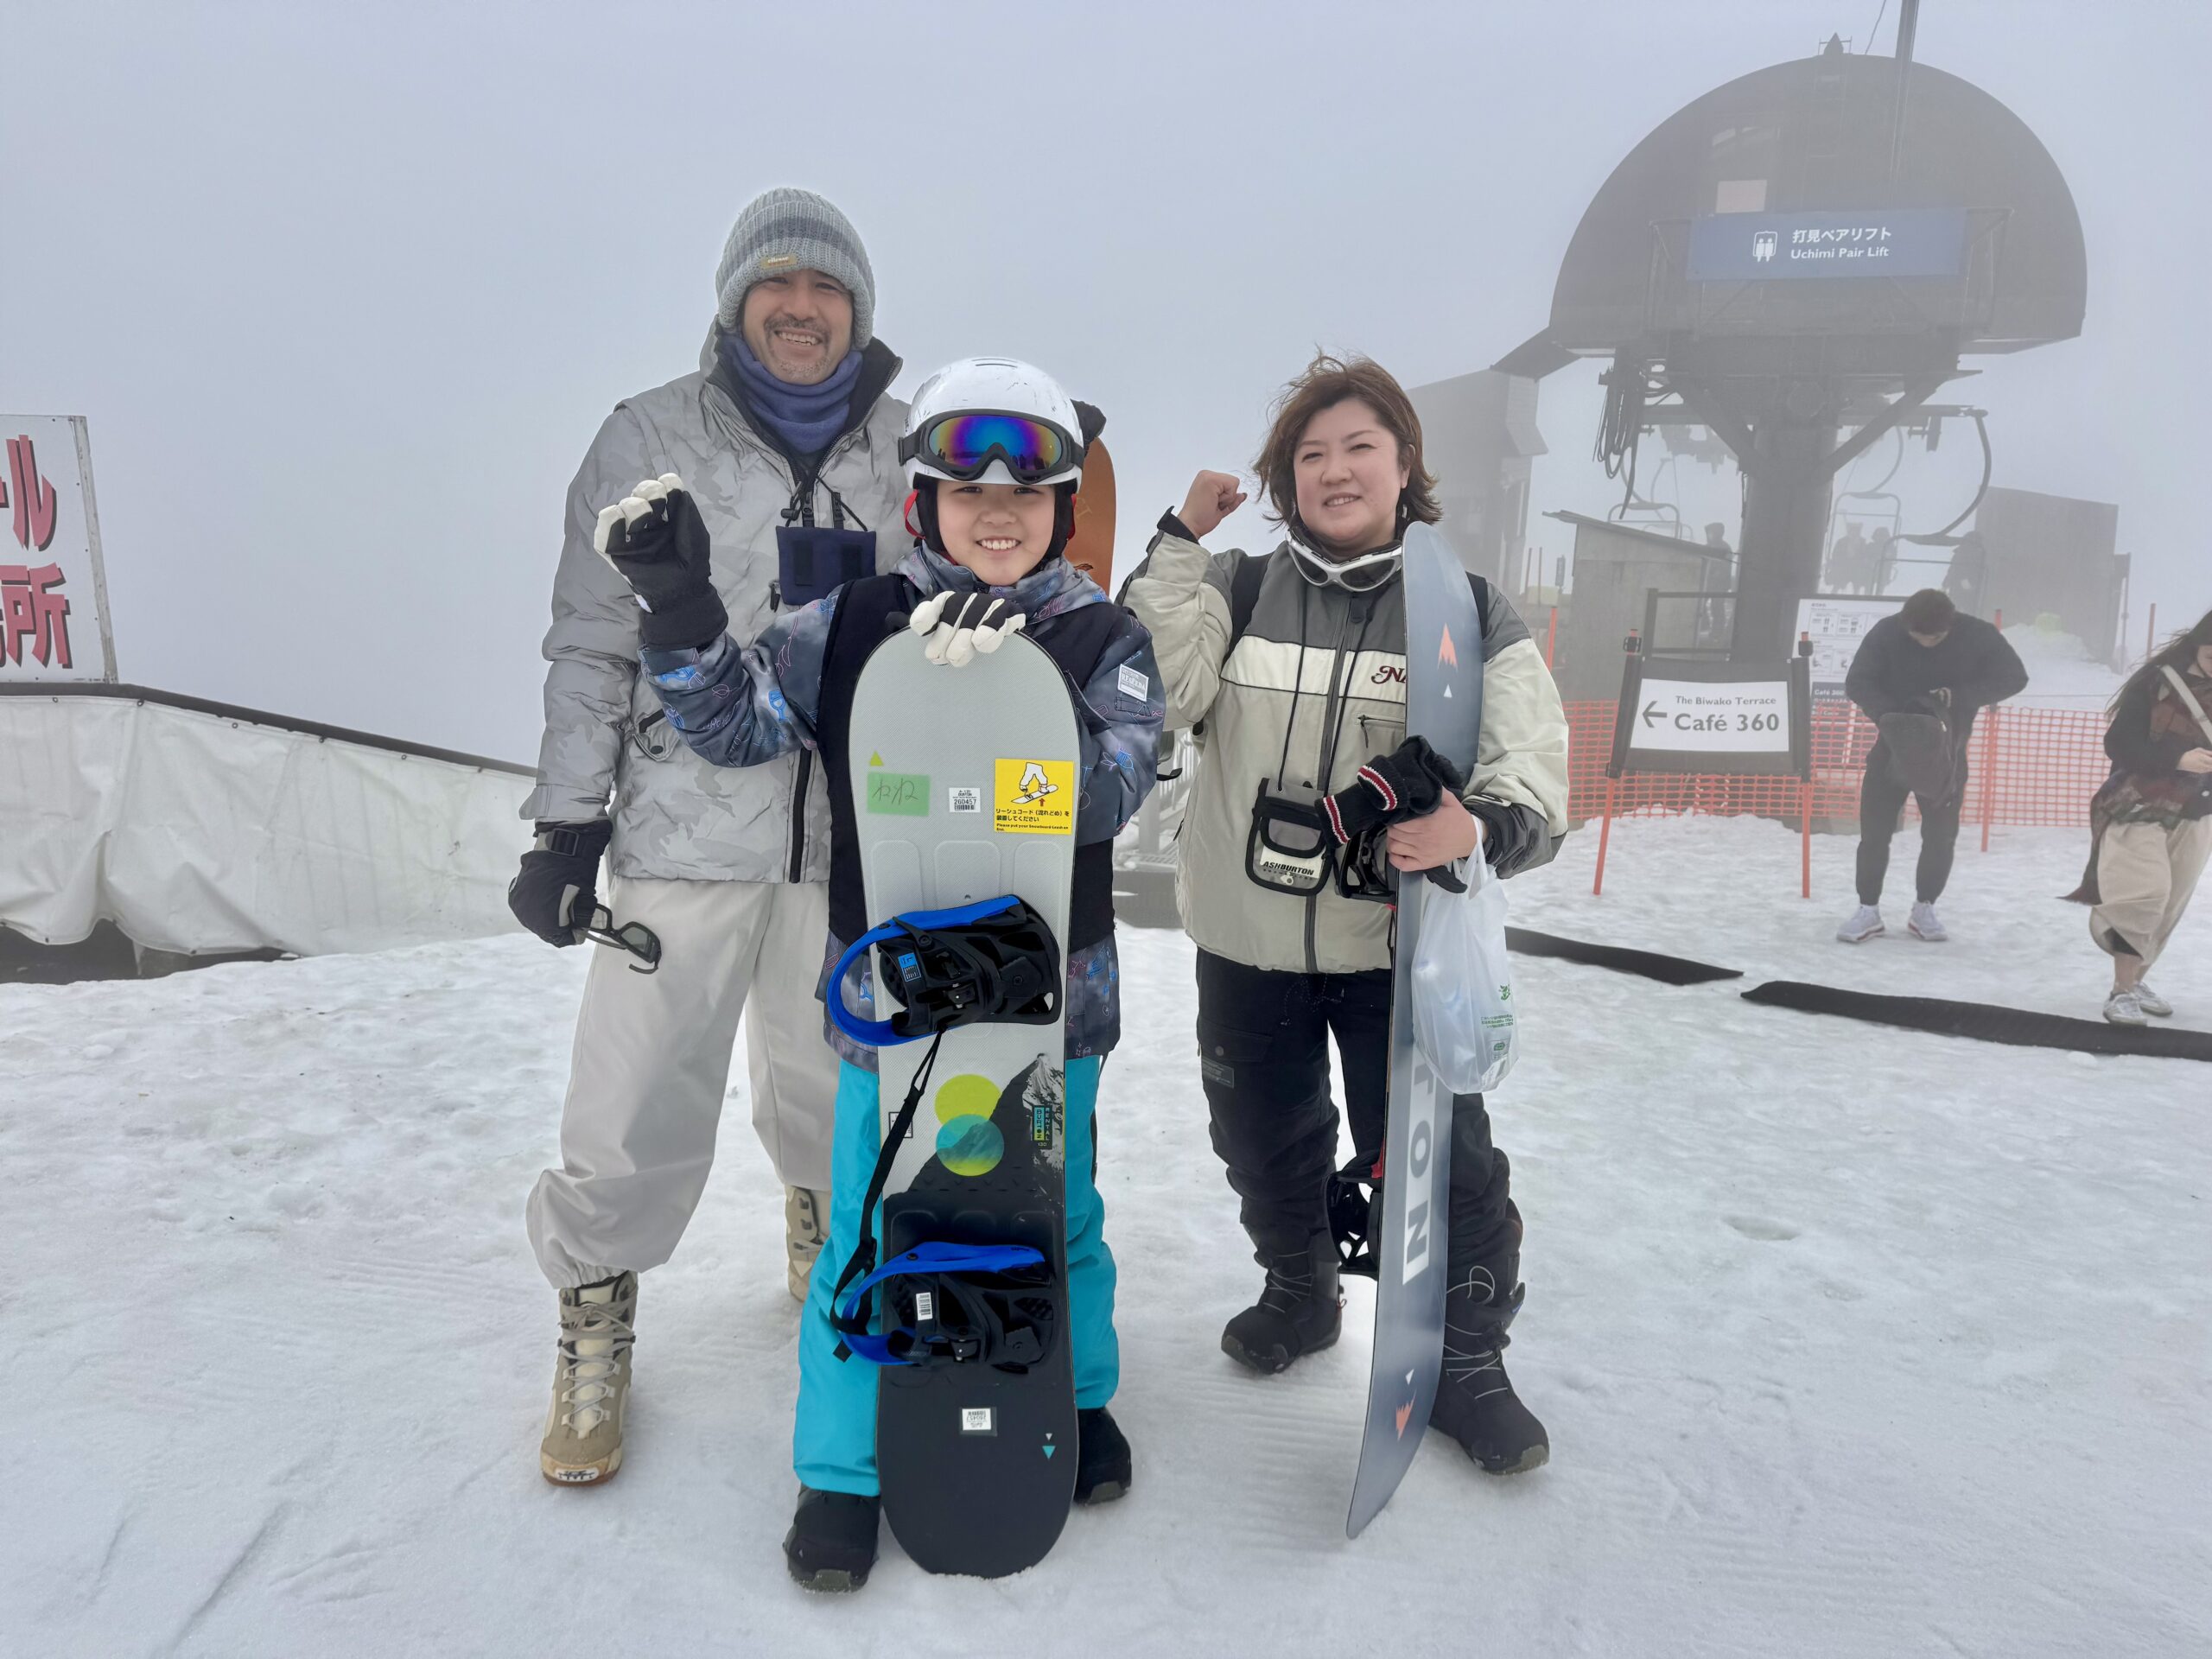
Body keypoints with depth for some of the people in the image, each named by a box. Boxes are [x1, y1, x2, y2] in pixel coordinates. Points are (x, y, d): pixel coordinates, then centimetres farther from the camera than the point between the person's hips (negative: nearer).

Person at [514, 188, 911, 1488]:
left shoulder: (909, 453, 9)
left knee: (830, 1084, 12)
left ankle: (824, 1227, 44)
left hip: (856, 831, 2)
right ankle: (595, 1320, 23)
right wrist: (568, 821, 0)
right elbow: (593, 645, 4)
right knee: (642, 1096, -2)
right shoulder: (653, 437, 3)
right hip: (685, 821, -2)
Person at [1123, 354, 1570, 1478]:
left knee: (1437, 1160, 0)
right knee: (1266, 1142, 19)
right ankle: (1298, 1291, 47)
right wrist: (1179, 543, -14)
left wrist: (1483, 825, -33)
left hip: (1401, 945, -2)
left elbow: (1533, 775, -10)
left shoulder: (1469, 612, -2)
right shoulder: (1239, 593, 2)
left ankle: (1466, 1361, 26)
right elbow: (1154, 692, -14)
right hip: (1248, 939, 3)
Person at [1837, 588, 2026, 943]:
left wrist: (1961, 695, -25)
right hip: (1892, 745, -1)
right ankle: (1868, 910, 10)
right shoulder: (1885, 633, -17)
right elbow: (1856, 683, -15)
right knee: (1874, 831, -1)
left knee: (1941, 835, 4)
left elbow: (2014, 677, -8)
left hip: (1946, 750, 1)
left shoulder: (1977, 636, -14)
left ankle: (1924, 910, 21)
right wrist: (1892, 718, -31)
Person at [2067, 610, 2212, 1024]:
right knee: (2145, 893, -15)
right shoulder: (2156, 682, -13)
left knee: (2170, 906, 9)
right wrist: (2176, 759, -29)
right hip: (2140, 808, -5)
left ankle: (2136, 980, 24)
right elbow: (2118, 743, -16)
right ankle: (2122, 991, -7)